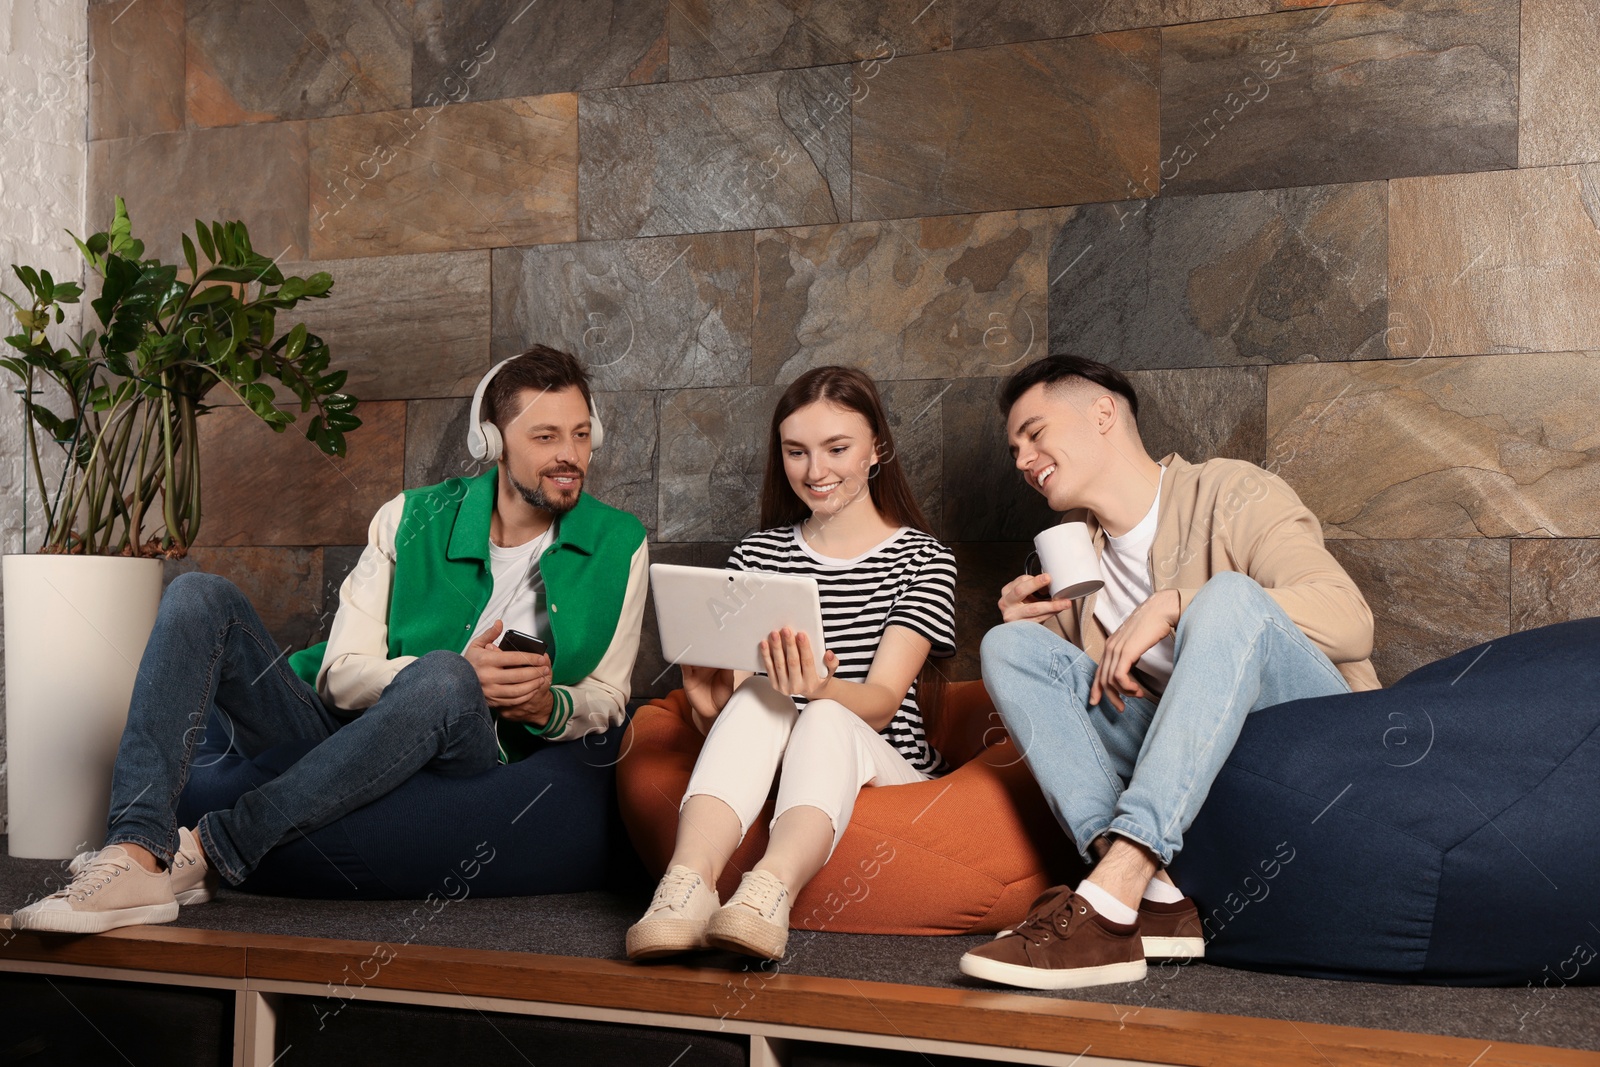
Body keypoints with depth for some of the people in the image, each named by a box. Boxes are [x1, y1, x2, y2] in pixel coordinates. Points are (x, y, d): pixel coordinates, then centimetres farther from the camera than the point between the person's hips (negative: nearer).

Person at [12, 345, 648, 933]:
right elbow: (340, 676, -3)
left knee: (442, 681, -38)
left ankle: (206, 852, -31)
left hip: (466, 754, -2)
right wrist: (460, 672, -20)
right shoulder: (413, 520, 3)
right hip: (339, 731, 3)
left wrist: (548, 705, -16)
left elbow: (606, 699, 7)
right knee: (199, 598, -16)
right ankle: (136, 856, -34)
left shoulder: (618, 547, 3)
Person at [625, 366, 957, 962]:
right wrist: (710, 706, -22)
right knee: (757, 694, -30)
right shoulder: (758, 555, 12)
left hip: (888, 772, -1)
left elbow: (882, 703, -10)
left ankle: (771, 891, -58)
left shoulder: (921, 558, 4)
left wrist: (820, 689, -33)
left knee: (826, 718, -34)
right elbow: (727, 686, 4)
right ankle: (688, 882, -50)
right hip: (765, 778, 2)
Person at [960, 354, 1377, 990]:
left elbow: (1350, 620, -19)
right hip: (1191, 762, 6)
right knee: (1010, 644, -7)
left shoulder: (1231, 495, -4)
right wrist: (1032, 626, 2)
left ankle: (1112, 891, -42)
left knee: (1230, 593, -31)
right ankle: (1151, 895, -29)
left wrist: (1172, 605, -23)